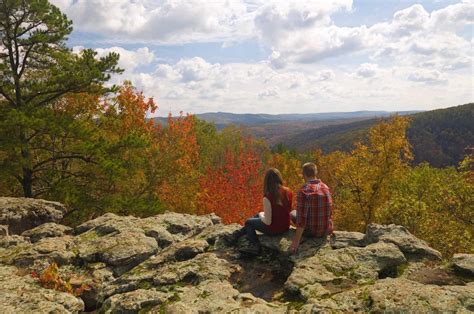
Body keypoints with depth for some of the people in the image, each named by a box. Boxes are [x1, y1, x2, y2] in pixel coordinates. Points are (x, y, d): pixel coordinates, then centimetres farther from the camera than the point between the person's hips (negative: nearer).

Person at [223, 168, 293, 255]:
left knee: (248, 222, 20)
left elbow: (268, 222, -21)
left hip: (273, 229, -6)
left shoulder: (267, 197, -25)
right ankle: (235, 236, 35)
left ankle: (255, 246, 25)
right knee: (257, 216, 27)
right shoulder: (288, 192, -8)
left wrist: (262, 216, 2)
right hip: (285, 227, 6)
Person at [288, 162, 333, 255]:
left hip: (311, 231, -5)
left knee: (293, 213, 26)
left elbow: (301, 218, -26)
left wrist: (296, 242, -19)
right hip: (327, 230, 5)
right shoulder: (325, 187, -2)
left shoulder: (303, 191, -24)